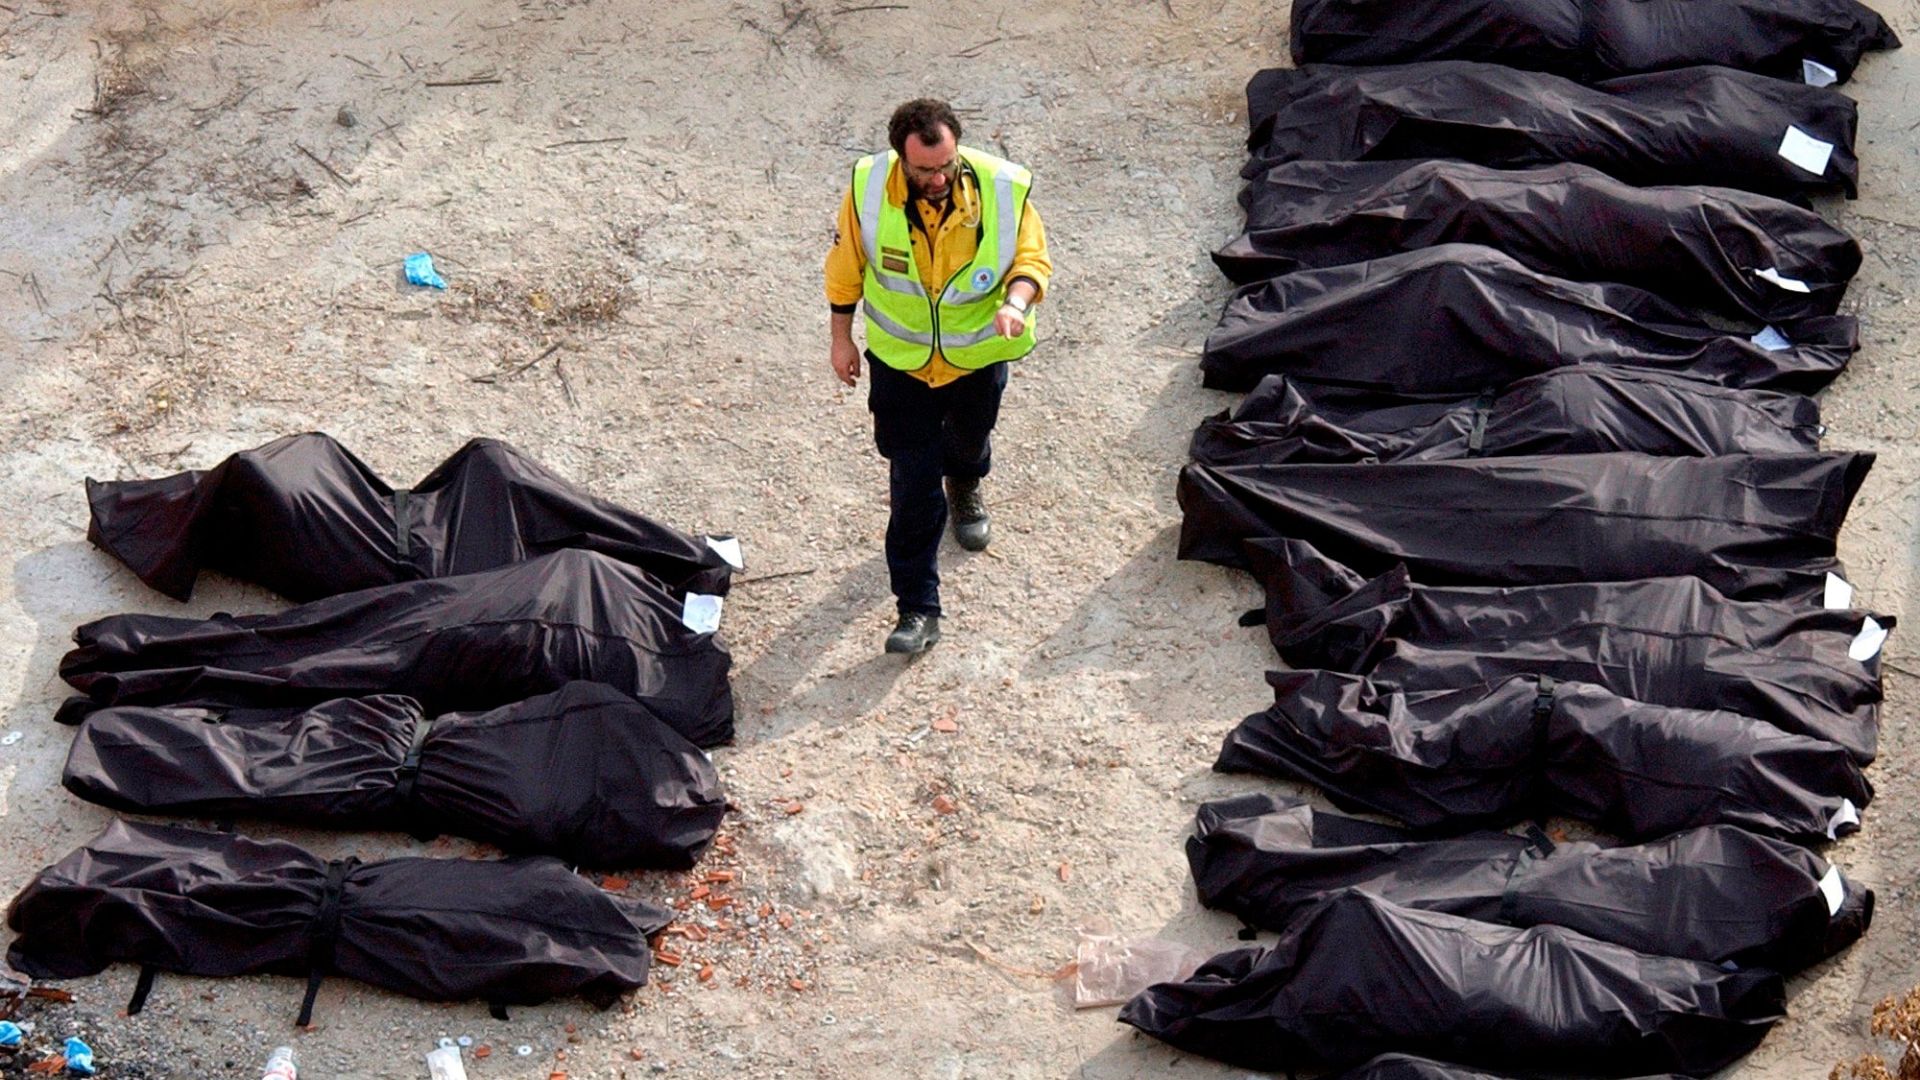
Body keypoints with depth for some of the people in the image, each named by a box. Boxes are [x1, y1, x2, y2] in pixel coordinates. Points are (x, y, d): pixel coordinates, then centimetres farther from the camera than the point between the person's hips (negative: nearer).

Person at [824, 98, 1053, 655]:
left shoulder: (1003, 189, -25)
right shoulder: (868, 190, -23)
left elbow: (1033, 259, -12)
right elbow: (846, 266, -6)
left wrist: (1017, 300, -34)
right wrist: (842, 337, 2)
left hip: (979, 352, 1)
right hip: (900, 356, -1)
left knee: (969, 440, 30)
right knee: (913, 483, -1)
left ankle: (966, 488, 68)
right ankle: (917, 608, 9)